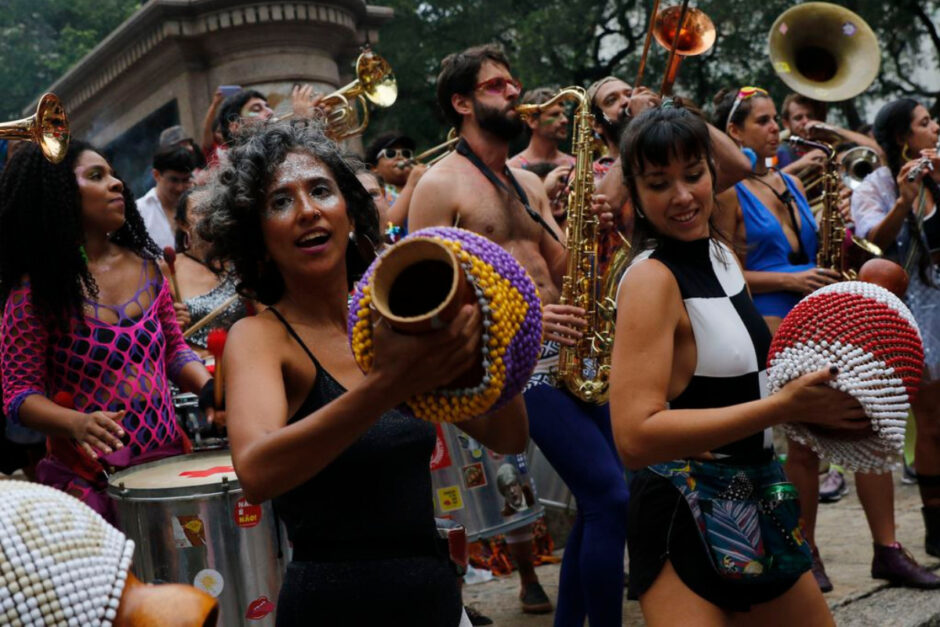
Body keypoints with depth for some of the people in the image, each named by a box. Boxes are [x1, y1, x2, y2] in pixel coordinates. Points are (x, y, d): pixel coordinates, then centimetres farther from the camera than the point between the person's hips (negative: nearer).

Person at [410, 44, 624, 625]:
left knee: (601, 499, 9)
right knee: (611, 496, -13)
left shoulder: (530, 183, 18)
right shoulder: (440, 186, -5)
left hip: (568, 352, 8)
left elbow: (562, 270, 17)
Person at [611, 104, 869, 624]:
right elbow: (635, 436, -29)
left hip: (752, 501, 9)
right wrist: (786, 405, -30)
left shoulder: (721, 254, 7)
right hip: (687, 516, -9)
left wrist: (812, 385, 3)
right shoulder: (652, 278, -19)